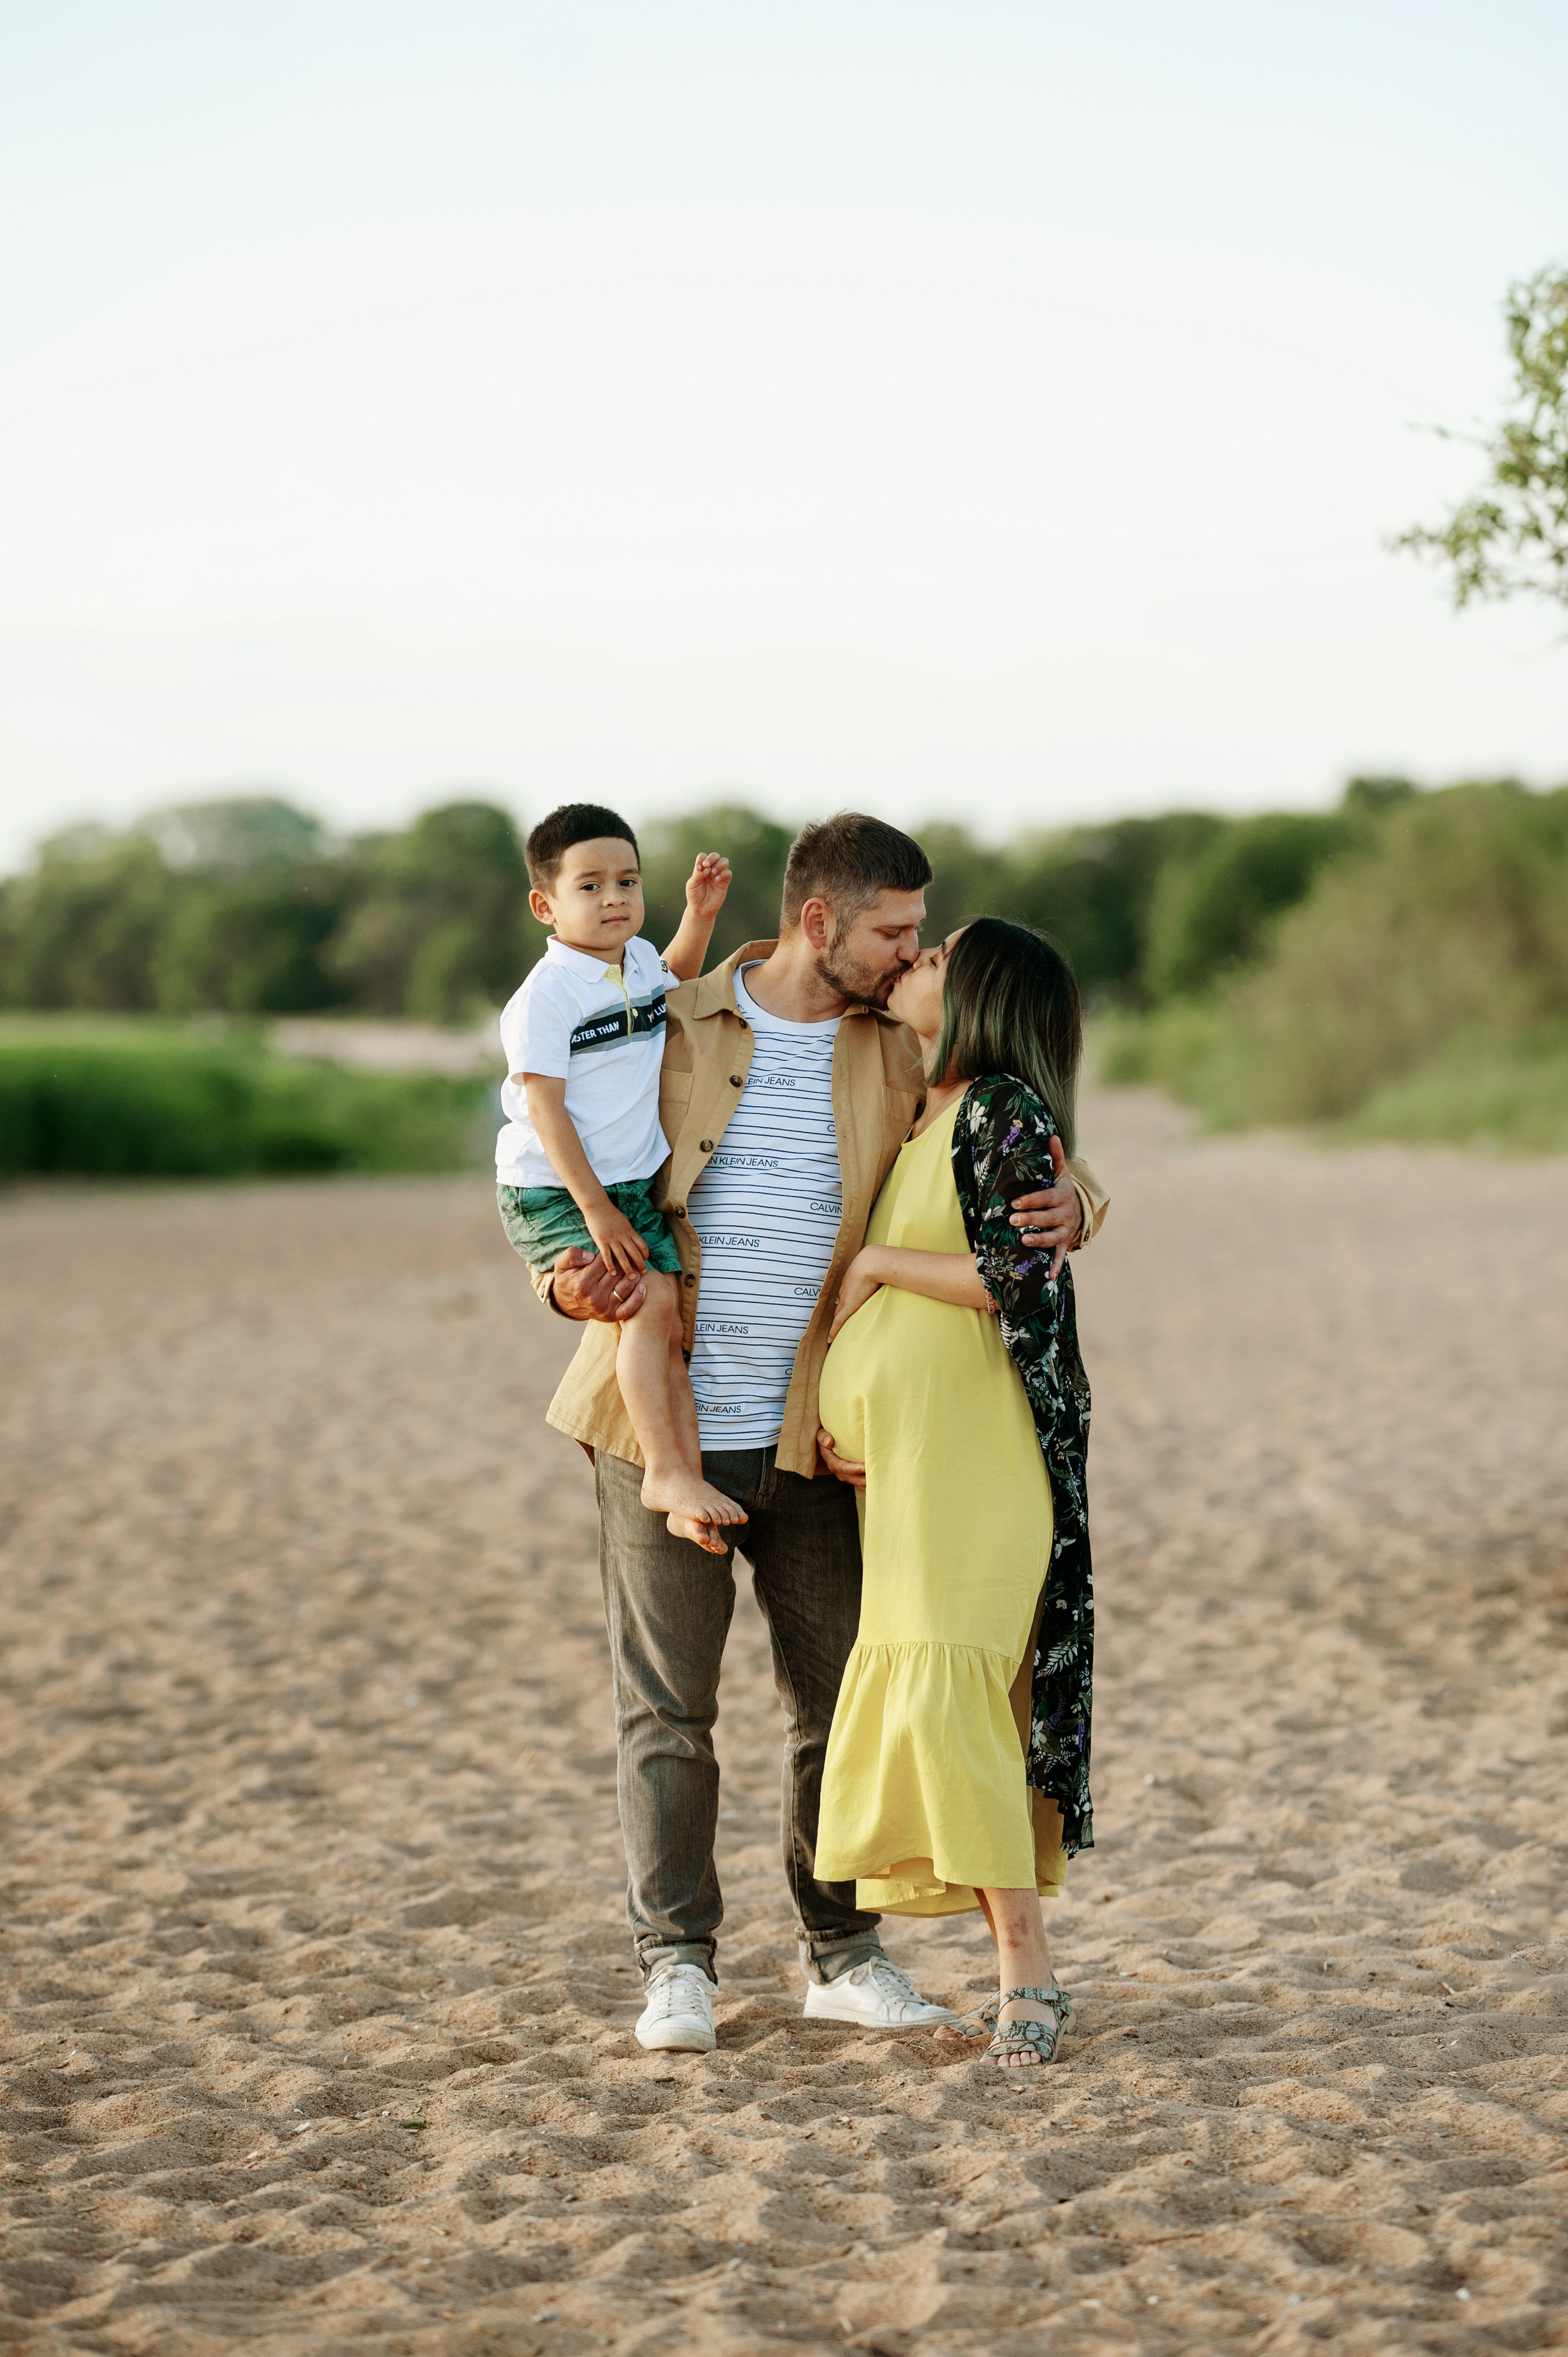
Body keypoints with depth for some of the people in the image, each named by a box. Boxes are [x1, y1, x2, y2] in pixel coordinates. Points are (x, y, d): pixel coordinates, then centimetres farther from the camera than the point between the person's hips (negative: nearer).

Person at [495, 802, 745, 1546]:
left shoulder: (637, 961, 6)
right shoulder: (546, 997, -17)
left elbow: (674, 980, 33)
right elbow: (544, 1107, -19)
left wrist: (701, 910, 18)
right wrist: (595, 1210, -20)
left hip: (633, 1185, 7)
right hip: (554, 1196, -7)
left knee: (667, 1315, -4)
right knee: (649, 1304, -21)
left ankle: (685, 1480, -1)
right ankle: (664, 1471, -16)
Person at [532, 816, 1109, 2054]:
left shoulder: (901, 1060, 5)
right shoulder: (670, 1031, 0)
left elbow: (1025, 1165, 11)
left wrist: (1072, 1204, -14)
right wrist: (572, 1284, -15)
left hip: (811, 1438, 2)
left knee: (840, 1698, 6)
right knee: (666, 1706, 1)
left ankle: (843, 1952, 19)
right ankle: (677, 1962, 11)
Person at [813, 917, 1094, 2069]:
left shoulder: (1006, 1112, -7)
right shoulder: (921, 1123, 19)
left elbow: (1021, 1277, -19)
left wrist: (877, 1261, -9)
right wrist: (833, 1412, 6)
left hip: (973, 1450, -8)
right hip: (896, 1450, 8)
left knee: (946, 1692, -16)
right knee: (916, 1700, 4)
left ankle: (1027, 1962, -10)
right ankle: (1019, 1970, 8)